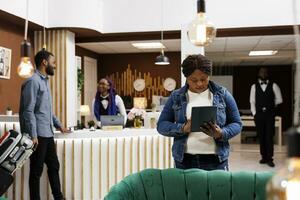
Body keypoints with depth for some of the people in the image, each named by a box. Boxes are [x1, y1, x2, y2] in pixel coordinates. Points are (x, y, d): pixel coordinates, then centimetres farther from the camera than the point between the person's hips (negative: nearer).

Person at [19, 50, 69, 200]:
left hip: (47, 133, 9)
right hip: (38, 135, -9)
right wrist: (33, 135, -21)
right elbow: (28, 111, -18)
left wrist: (58, 125, 24)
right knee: (37, 170, 2)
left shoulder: (44, 81, 15)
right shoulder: (33, 81, -13)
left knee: (54, 166, 15)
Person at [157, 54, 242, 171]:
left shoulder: (222, 94, 3)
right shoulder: (176, 96, 5)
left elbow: (236, 123, 7)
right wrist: (183, 128, -15)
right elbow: (161, 125, 4)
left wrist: (221, 134, -15)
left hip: (216, 161, 0)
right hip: (184, 161, 1)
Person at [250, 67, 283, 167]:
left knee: (269, 137, -4)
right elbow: (252, 101, 6)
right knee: (261, 137, 5)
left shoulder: (273, 85, 4)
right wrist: (254, 113, -1)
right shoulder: (254, 86, 7)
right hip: (259, 115, 1)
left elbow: (279, 99, 10)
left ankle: (269, 159, 0)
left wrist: (270, 105, 8)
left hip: (270, 115, -1)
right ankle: (264, 157, 14)